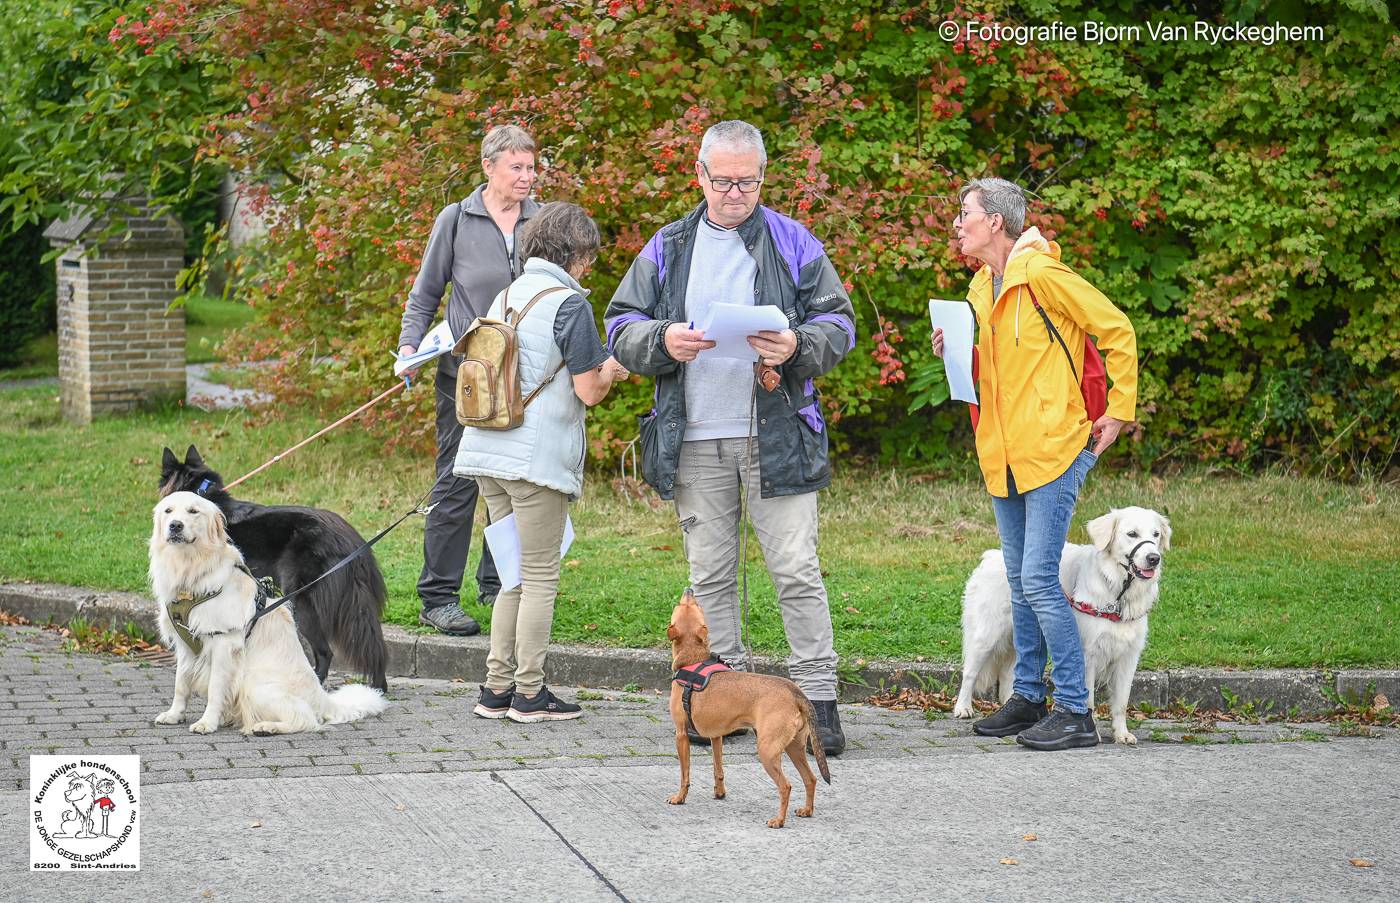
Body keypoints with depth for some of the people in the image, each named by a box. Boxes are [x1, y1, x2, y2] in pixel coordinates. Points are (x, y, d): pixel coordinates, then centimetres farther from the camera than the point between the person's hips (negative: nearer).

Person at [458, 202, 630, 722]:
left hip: (488, 451, 7)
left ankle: (497, 688, 14)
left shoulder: (506, 297, 13)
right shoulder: (569, 303, -9)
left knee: (513, 573, 14)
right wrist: (611, 369, 10)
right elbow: (589, 392, -12)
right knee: (540, 577, 2)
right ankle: (529, 693, 5)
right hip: (537, 457, -7)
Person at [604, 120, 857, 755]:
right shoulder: (668, 248, 10)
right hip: (695, 440, 3)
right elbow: (621, 327, 9)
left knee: (796, 571, -5)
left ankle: (818, 699, -1)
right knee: (710, 575, 8)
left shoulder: (793, 244, 5)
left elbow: (839, 324, 4)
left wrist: (797, 346, -17)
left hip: (776, 435, -2)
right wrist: (662, 341, -12)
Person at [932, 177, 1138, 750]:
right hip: (1004, 456, 9)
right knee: (1020, 582, 14)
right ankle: (1028, 697, 23)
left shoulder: (1042, 275, -13)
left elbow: (1118, 332, -9)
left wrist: (1118, 411, -7)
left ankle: (1075, 712, -6)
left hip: (1053, 449, -9)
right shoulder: (981, 287, 14)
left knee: (1038, 579, -12)